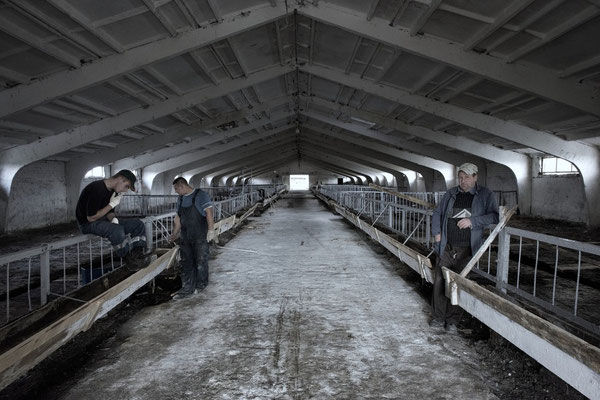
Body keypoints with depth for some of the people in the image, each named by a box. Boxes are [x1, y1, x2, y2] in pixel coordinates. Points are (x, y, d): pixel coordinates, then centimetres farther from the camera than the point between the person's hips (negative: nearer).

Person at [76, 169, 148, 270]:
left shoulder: (112, 191, 5)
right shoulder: (97, 189, -24)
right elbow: (91, 218, -24)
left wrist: (113, 219, -13)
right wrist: (111, 204, -20)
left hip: (103, 220, 9)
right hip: (88, 224, -9)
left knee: (138, 224, -2)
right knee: (117, 230, -37)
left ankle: (137, 254, -13)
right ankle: (128, 259, -21)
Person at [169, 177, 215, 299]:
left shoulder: (201, 195, -9)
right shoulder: (180, 199, 13)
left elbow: (209, 212, -14)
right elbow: (178, 217, 20)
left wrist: (211, 230, -20)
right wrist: (174, 234, 21)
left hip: (200, 236, -6)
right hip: (185, 237, 7)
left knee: (201, 261, 4)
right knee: (186, 263, 6)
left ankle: (201, 285, 21)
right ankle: (187, 288, 12)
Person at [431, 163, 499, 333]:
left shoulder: (485, 195, 4)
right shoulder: (451, 194, 12)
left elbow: (494, 216, -5)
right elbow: (437, 213, 19)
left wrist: (473, 221, -17)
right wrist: (437, 233, 6)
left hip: (466, 250, -3)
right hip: (446, 248, 3)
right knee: (439, 282, 2)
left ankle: (452, 320, 16)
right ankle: (438, 317, 15)